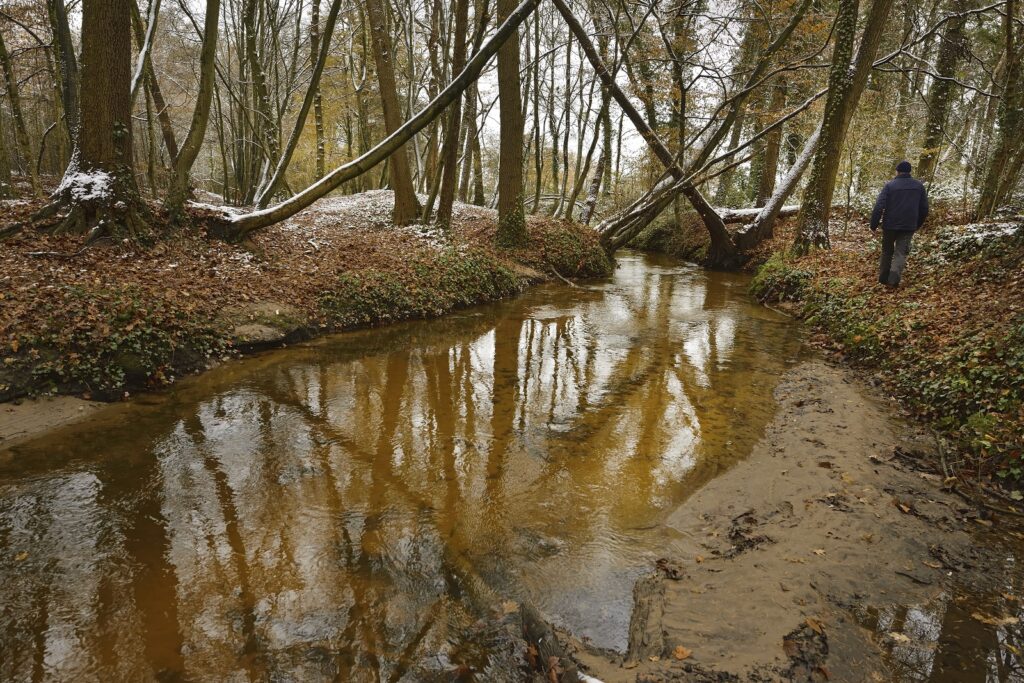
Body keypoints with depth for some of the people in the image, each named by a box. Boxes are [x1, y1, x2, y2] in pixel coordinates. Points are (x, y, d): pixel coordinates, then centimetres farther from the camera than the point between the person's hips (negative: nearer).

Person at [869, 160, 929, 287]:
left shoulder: (890, 185, -5)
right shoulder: (919, 185, 6)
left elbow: (879, 207, -13)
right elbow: (924, 209, 10)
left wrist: (874, 225, -7)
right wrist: (917, 224, 22)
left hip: (890, 225, -1)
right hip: (908, 227, 1)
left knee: (887, 252, 15)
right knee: (901, 253, 0)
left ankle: (883, 278, 20)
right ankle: (893, 280, -19)